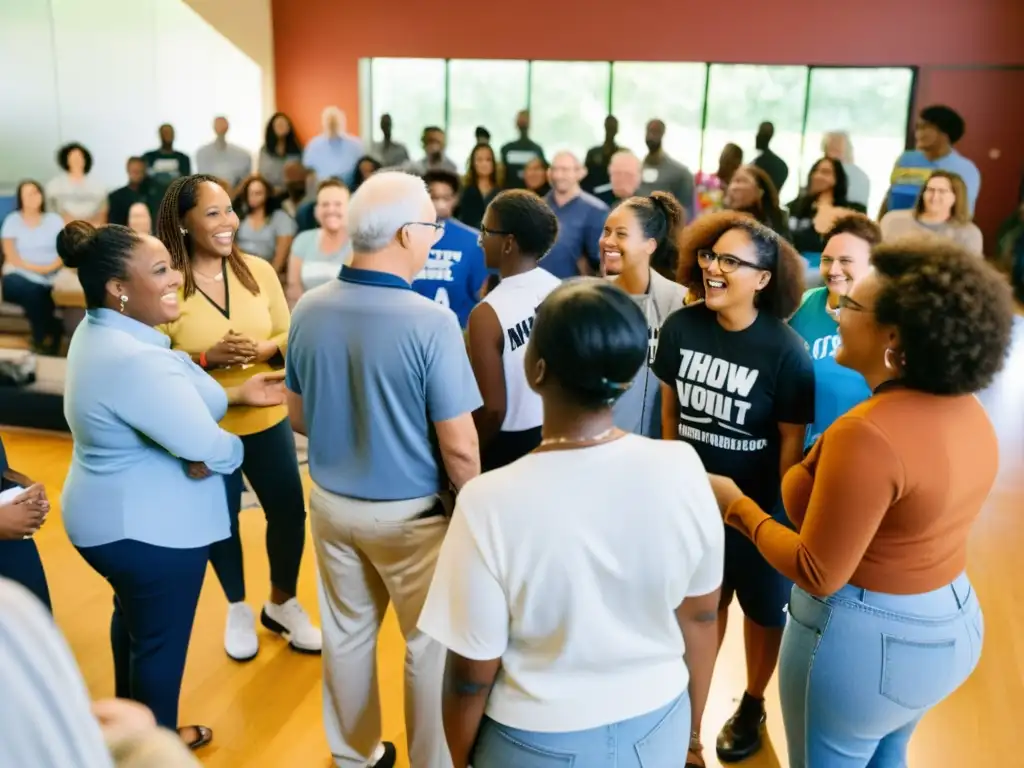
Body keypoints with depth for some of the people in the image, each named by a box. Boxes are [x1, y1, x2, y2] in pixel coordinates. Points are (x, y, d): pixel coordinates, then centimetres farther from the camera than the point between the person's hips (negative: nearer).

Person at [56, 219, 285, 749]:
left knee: (133, 616, 29)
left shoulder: (99, 332, 2)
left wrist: (237, 395, 2)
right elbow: (208, 450, -32)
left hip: (113, 515, 11)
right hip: (148, 526, -11)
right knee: (162, 638, 11)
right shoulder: (134, 360, -32)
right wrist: (232, 448, -9)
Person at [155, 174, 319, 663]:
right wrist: (207, 357, -25)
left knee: (289, 512, 9)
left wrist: (263, 349, -20)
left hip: (267, 418, 3)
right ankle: (238, 609, 42)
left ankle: (282, 604, 35)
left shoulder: (258, 270, -5)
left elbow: (291, 335, 1)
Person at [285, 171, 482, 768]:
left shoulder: (309, 310, -7)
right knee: (431, 644, 14)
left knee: (347, 634, 22)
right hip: (409, 512, -5)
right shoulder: (431, 322, -24)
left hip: (331, 502, 6)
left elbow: (299, 416, 5)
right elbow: (458, 447, -20)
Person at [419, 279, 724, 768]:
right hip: (657, 728, 3)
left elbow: (472, 676, -17)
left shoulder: (492, 502, -28)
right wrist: (690, 728, 12)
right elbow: (701, 618, -5)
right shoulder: (682, 470, -19)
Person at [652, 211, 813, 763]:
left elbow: (793, 438, -14)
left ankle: (752, 705, 45)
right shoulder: (681, 327, -11)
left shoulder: (785, 351, -21)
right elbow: (670, 407, 1)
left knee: (762, 607, 19)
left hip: (758, 504, -2)